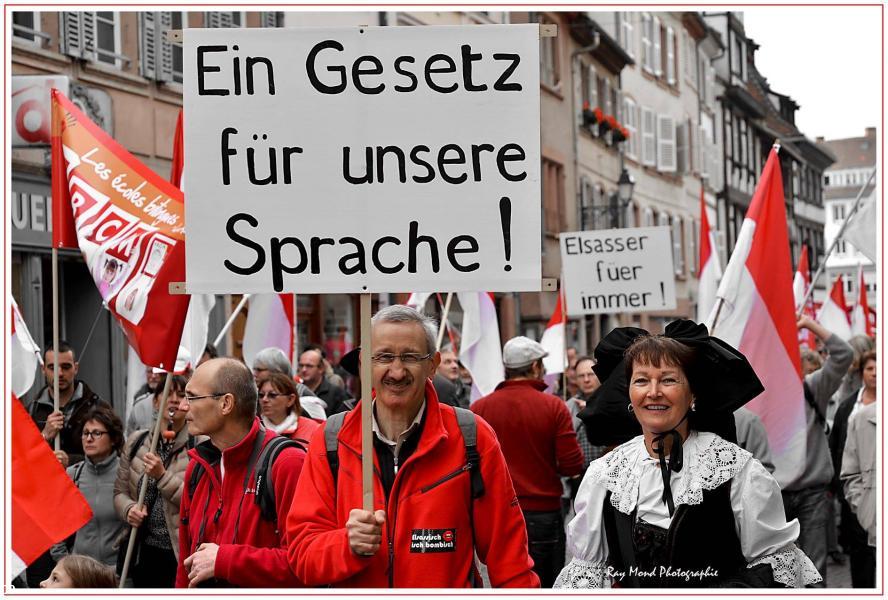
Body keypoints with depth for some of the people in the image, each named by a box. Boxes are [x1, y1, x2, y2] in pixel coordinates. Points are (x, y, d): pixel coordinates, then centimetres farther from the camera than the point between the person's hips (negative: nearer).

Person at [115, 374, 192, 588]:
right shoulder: (136, 441, 7)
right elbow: (120, 491, 10)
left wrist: (162, 476, -20)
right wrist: (129, 509, -10)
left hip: (180, 552, -4)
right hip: (143, 550, 4)